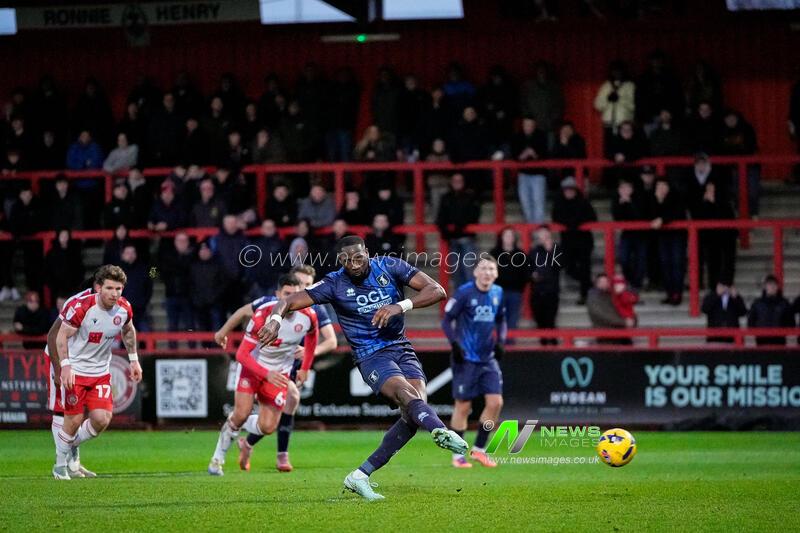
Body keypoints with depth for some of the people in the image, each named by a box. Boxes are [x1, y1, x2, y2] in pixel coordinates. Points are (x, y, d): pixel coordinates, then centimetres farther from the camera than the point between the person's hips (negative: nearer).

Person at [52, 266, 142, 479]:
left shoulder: (124, 309, -6)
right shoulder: (81, 307, -22)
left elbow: (128, 331, 16)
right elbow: (62, 335, -13)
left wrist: (134, 360, 17)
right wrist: (65, 365, -22)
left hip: (101, 372, 4)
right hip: (75, 372, -4)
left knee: (102, 420, -7)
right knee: (74, 421, -3)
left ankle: (71, 445, 22)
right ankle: (60, 465, 19)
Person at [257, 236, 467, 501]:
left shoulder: (390, 267, -1)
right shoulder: (334, 284, -6)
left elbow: (438, 291, -7)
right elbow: (288, 302, -7)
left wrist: (401, 306, -22)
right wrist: (276, 319, -31)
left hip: (403, 350, 4)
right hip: (371, 357, -4)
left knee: (414, 412, -18)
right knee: (408, 395, -32)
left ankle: (360, 476, -12)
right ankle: (441, 431, -65)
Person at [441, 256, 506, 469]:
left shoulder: (498, 293, 6)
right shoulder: (464, 292, -11)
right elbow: (446, 321, -7)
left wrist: (500, 341, 4)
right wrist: (454, 343, -19)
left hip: (488, 359, 5)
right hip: (466, 358, -5)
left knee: (495, 402, -4)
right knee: (463, 406, -1)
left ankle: (479, 449, 11)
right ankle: (458, 454, 11)